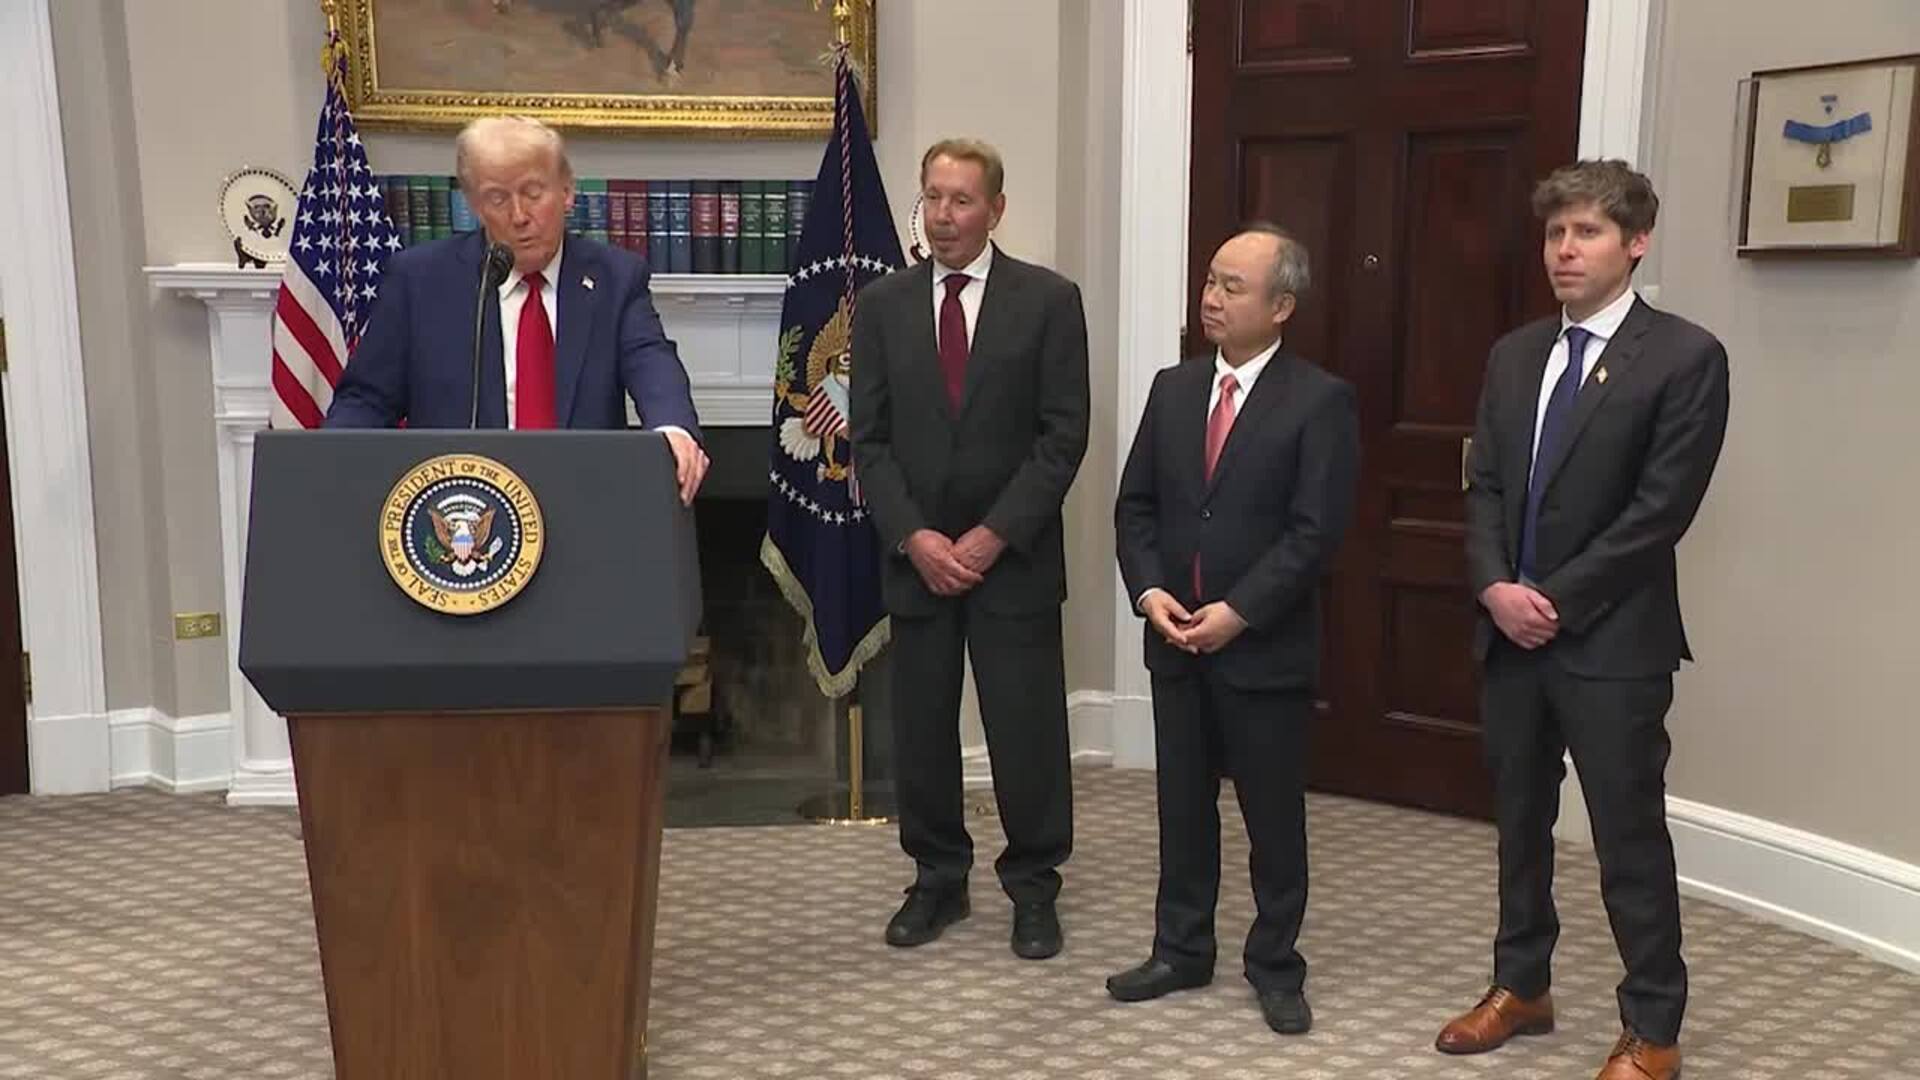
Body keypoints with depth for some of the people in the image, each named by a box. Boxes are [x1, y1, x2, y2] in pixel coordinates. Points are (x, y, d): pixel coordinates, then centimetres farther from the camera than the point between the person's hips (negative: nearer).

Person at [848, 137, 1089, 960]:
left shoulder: (1048, 299, -2)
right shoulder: (882, 304, 6)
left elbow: (1064, 436, -6)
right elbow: (869, 439, 3)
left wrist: (993, 536, -12)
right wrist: (913, 537, -9)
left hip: (1013, 556, -2)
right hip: (915, 556, 3)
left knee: (1026, 731, 2)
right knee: (920, 730, 9)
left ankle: (1033, 886, 19)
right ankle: (938, 879, 25)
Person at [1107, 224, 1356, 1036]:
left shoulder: (1320, 401, -8)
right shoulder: (1173, 387, 8)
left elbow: (1315, 531, -14)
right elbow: (1136, 504, 8)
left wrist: (1238, 612, -18)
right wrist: (1149, 590, -7)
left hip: (1266, 647, -4)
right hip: (1175, 639, 5)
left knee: (1274, 817, 8)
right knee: (1183, 806, 14)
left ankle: (1275, 966, 24)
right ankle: (1181, 951, 29)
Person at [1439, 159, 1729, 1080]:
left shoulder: (1685, 357, -8)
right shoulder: (1513, 355, 10)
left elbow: (1660, 510, -14)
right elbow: (1484, 488, 8)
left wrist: (1557, 600, -14)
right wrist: (1497, 587, -9)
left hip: (1612, 641, -6)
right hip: (1510, 633, 6)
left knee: (1630, 840, 4)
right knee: (1519, 823, 16)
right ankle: (1520, 987, 33)